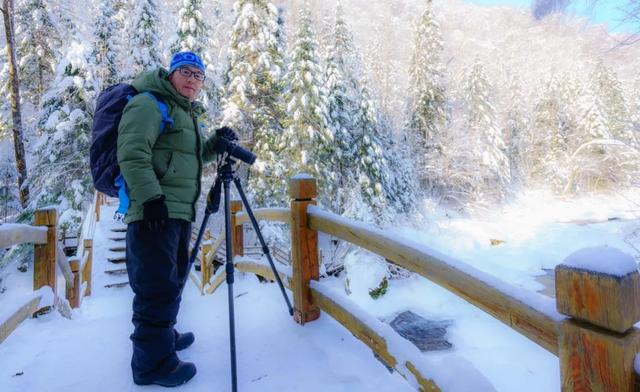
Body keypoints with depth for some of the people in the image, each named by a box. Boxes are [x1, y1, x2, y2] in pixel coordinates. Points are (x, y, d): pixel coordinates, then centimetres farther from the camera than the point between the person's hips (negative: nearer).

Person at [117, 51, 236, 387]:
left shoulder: (188, 113, 23)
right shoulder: (150, 103, -6)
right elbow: (131, 153, -18)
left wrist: (215, 144, 11)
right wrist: (151, 197, -25)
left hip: (179, 211, 10)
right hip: (153, 210, -10)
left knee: (173, 277, 20)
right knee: (158, 285, -6)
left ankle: (163, 336, 38)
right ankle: (153, 363, 8)